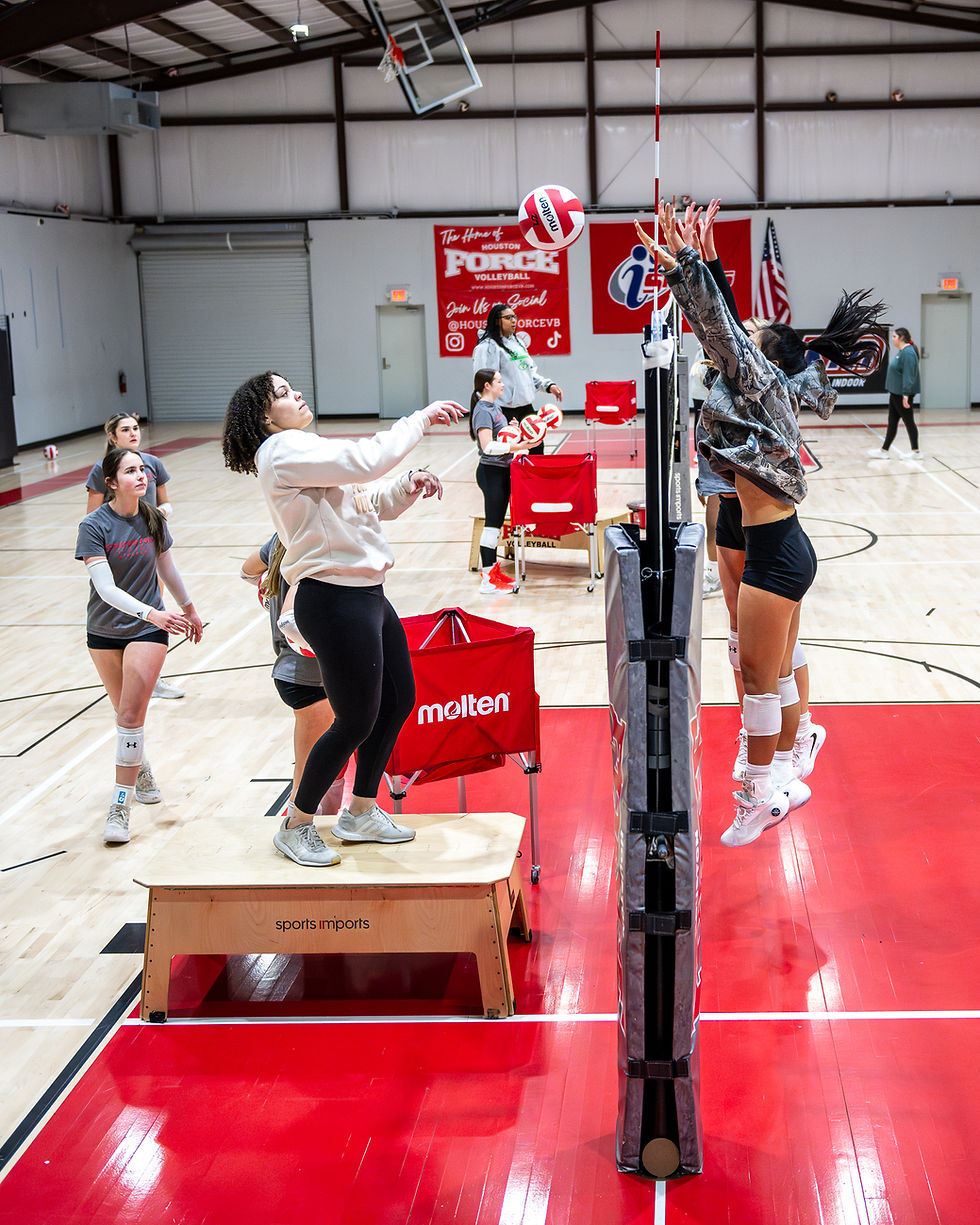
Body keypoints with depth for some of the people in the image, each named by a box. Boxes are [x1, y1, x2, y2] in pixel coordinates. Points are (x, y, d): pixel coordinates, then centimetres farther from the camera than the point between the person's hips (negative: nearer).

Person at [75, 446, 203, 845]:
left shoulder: (153, 520, -5)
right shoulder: (94, 526, -15)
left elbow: (167, 569, 13)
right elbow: (105, 588, -24)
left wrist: (189, 608, 24)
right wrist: (151, 613, -37)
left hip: (148, 630, 0)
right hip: (104, 632, 0)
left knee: (131, 715, -11)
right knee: (126, 713, 14)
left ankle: (120, 807, -7)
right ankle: (142, 771, 42)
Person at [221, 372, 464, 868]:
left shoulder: (306, 453, 18)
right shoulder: (283, 450, -13)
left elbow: (372, 502, 21)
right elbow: (368, 460, -22)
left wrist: (408, 487, 2)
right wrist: (420, 419, -11)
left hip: (367, 596, 10)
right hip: (335, 603, -10)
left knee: (397, 702, 17)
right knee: (355, 722, -2)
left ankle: (360, 813, 33)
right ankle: (295, 827, 16)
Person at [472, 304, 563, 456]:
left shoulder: (517, 342, 16)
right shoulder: (488, 346, -10)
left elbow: (530, 371, 23)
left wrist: (548, 385, 9)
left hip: (525, 405, 8)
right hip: (506, 409, -8)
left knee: (537, 446, 15)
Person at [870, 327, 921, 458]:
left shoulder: (908, 353, -18)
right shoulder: (901, 352, 13)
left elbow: (908, 375, -24)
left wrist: (905, 395, -27)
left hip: (903, 394, -10)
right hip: (896, 393, 10)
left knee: (908, 422, -1)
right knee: (892, 422, 12)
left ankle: (916, 452, 6)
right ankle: (885, 450, 16)